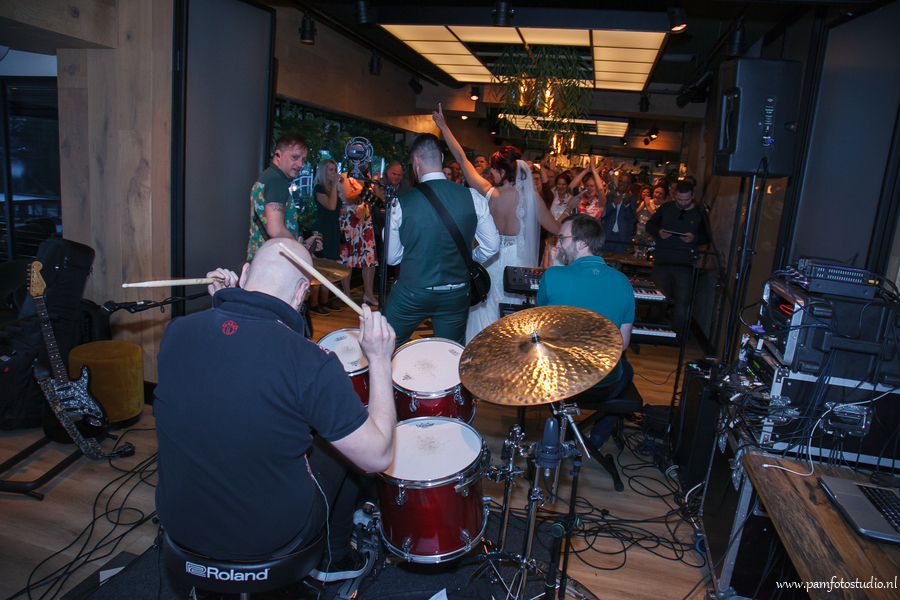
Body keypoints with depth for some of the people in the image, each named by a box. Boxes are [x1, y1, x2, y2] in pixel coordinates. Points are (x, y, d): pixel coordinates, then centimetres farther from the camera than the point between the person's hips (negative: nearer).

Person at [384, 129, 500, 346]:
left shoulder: (402, 202, -12)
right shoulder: (473, 198, -9)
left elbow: (392, 257, -3)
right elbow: (492, 246, 1)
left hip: (410, 295, -2)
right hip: (455, 296, 2)